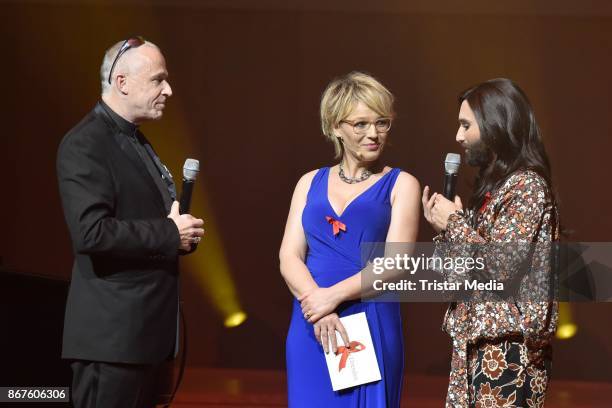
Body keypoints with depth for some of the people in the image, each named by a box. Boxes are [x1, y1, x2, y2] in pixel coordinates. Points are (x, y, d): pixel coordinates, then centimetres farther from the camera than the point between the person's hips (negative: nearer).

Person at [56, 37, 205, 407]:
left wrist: (181, 232, 6)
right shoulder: (85, 144, -13)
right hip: (113, 333, -10)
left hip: (147, 330, 10)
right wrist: (170, 234, -17)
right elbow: (91, 231, -25)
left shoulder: (138, 142, 18)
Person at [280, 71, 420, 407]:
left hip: (372, 326, -3)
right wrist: (318, 311, -14)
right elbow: (289, 257, 4)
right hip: (311, 327, 3)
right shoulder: (310, 183, 14)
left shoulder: (400, 185, 5)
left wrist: (333, 295, -17)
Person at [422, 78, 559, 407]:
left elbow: (503, 264, -20)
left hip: (508, 342, -9)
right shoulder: (495, 185, 17)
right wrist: (444, 226, 5)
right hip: (478, 338, 9)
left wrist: (453, 222, -10)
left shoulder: (527, 185, -11)